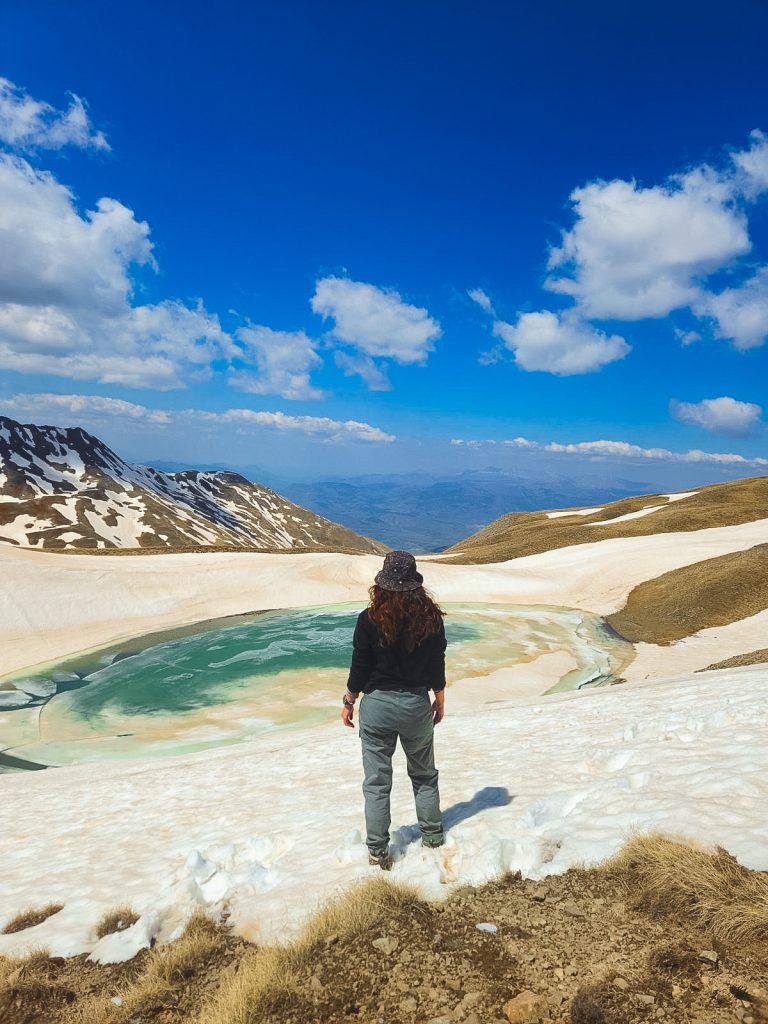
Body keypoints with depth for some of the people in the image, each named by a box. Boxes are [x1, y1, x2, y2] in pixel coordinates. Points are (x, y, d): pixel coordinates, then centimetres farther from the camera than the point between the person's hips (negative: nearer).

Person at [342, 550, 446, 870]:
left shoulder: (369, 619, -15)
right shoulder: (431, 618, -8)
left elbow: (360, 667, -9)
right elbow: (437, 666, 0)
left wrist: (348, 702, 5)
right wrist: (440, 700, 15)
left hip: (377, 705, -2)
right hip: (417, 705, 2)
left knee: (377, 781, 10)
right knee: (424, 775, 23)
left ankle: (378, 851, 18)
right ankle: (432, 836, 34)